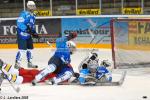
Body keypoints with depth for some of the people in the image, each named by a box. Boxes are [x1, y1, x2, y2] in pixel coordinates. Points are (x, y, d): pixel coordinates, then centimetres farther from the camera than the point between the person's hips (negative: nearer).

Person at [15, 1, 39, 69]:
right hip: (22, 34, -9)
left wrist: (34, 32, 10)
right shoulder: (24, 14, -16)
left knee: (30, 48, 13)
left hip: (28, 35, 9)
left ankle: (30, 63, 25)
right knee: (22, 49, -14)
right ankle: (17, 63, -8)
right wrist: (27, 29, -29)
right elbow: (19, 23, -24)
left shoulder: (33, 16, 13)